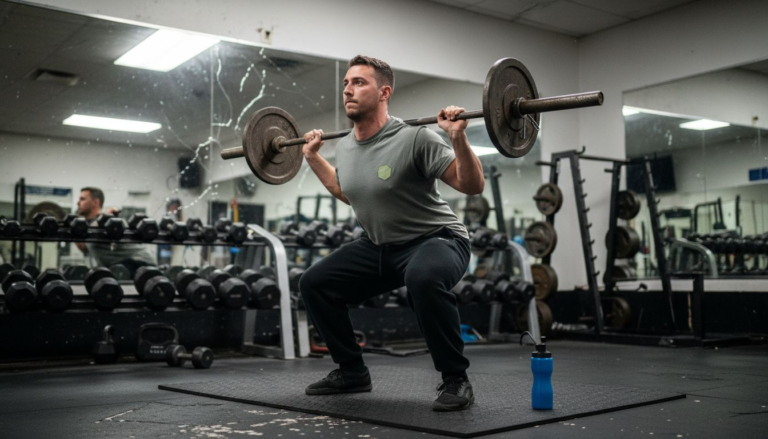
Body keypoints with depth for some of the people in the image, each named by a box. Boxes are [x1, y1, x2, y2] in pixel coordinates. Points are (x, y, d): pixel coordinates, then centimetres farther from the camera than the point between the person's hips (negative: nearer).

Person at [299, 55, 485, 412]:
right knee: (314, 284, 1)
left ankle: (455, 379, -22)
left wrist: (458, 137, -34)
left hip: (436, 240, -7)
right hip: (379, 246, 8)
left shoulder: (414, 139, -22)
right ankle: (352, 371, 15)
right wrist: (312, 157, 19)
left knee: (423, 278, -41)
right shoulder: (344, 147, 1)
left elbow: (473, 186, -22)